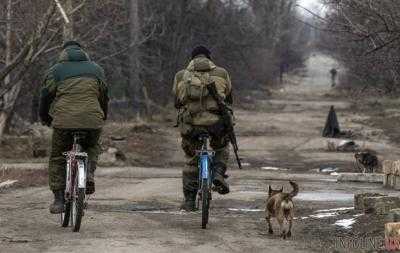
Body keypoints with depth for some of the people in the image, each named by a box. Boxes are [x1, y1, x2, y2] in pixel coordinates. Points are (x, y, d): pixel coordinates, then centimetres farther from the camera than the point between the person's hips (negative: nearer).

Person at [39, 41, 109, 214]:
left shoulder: (56, 70, 13)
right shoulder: (96, 69, 20)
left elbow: (46, 95, 12)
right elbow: (104, 96, 26)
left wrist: (44, 118, 28)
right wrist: (103, 117, 41)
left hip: (64, 120, -2)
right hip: (93, 120, 2)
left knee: (57, 159, 13)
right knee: (92, 147, 30)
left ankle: (59, 199, 6)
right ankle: (89, 173, 2)